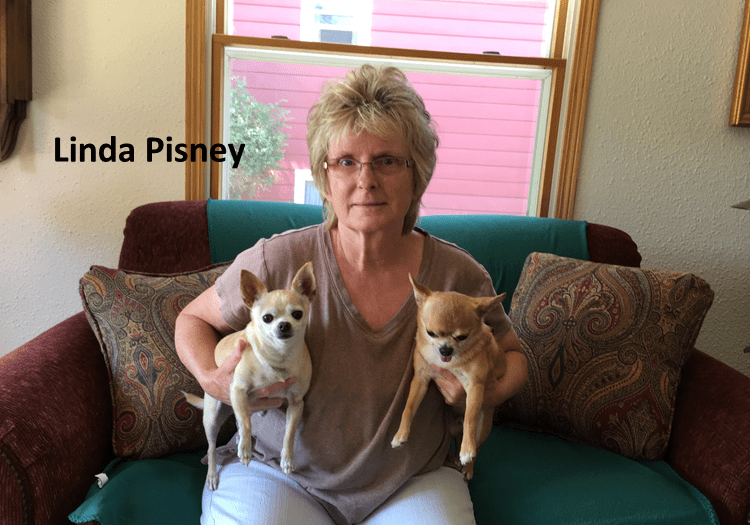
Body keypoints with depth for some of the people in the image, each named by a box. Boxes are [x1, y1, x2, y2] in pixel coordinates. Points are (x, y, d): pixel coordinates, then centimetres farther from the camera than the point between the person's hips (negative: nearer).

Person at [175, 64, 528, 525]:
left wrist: (485, 393, -14)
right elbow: (194, 320, 3)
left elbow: (513, 356, 8)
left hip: (413, 483, 2)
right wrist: (213, 380, -17)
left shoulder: (460, 276, -11)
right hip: (280, 474, -1)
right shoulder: (276, 262, -15)